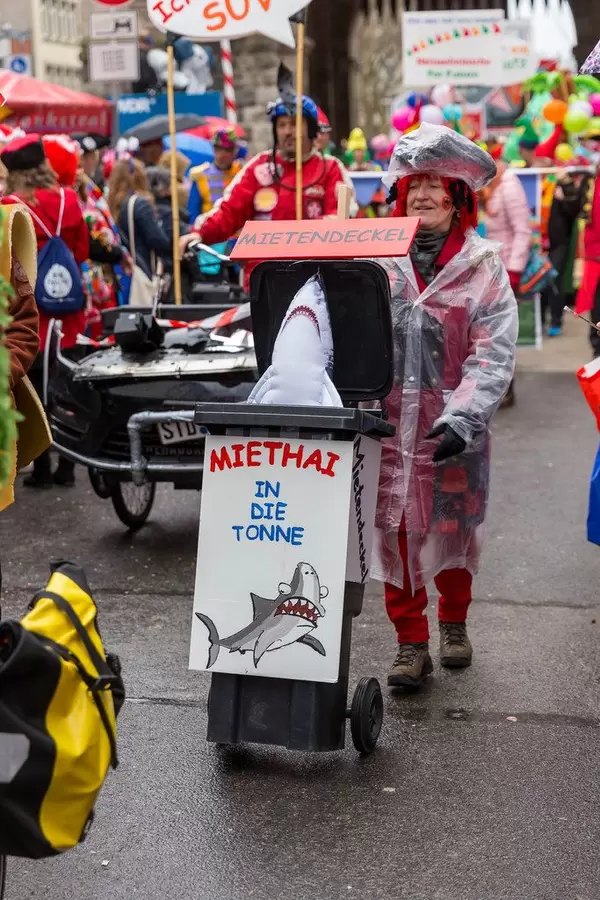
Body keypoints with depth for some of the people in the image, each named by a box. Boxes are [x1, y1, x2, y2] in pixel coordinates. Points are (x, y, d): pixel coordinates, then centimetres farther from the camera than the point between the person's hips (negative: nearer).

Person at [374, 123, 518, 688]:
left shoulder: (484, 268, -2)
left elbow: (493, 358, -8)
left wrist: (461, 420, -18)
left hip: (455, 429, -1)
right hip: (388, 422, 1)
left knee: (455, 527, 13)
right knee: (395, 529, 1)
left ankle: (454, 623, 36)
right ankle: (411, 643, 15)